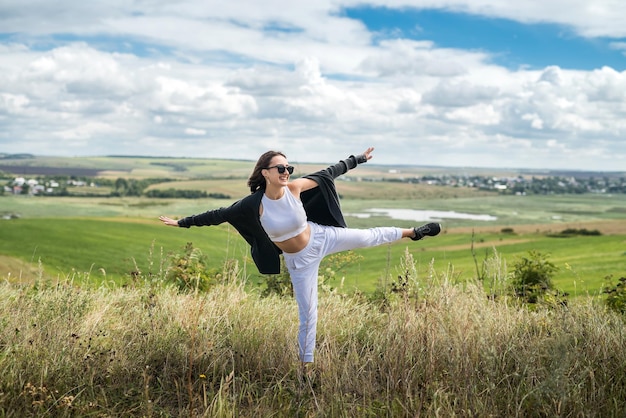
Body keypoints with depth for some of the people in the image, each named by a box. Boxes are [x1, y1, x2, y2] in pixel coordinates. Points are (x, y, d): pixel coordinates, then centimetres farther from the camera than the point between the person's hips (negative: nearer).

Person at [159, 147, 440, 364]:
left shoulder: (295, 187, -19)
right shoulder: (253, 204, -22)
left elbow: (329, 173, -6)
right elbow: (218, 215, -15)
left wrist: (359, 159, 2)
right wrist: (182, 222, -13)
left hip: (321, 237, 1)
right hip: (298, 260, -1)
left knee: (370, 236, 7)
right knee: (308, 313, 6)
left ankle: (412, 233, 33)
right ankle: (306, 363, 22)